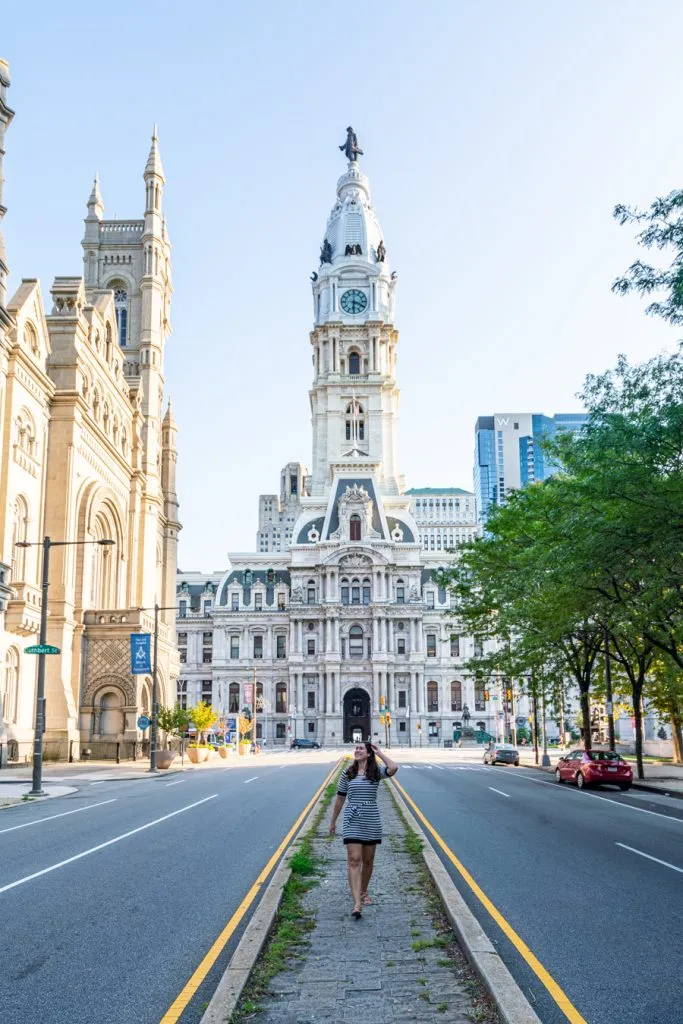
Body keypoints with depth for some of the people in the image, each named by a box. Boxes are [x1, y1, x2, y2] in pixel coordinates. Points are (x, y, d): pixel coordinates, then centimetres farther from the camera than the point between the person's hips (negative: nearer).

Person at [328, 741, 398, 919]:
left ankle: (363, 892, 37)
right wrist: (333, 821, 15)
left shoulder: (376, 771, -1)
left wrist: (379, 753, -12)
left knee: (368, 861, 13)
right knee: (354, 860, -11)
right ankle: (357, 905, -17)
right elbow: (340, 799, 11)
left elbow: (393, 768, -24)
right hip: (352, 821, -1)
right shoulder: (347, 773, 3)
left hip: (371, 821, 1)